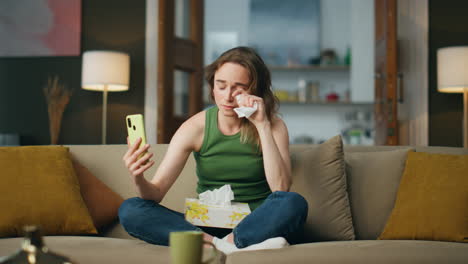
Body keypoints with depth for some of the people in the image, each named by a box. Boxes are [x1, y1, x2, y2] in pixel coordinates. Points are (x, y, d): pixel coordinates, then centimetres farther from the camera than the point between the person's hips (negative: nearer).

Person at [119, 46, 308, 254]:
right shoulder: (195, 127, -2)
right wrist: (138, 179, -31)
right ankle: (229, 246, -29)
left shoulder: (273, 126, -2)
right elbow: (156, 192, -7)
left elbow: (281, 188, -17)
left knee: (294, 203, -33)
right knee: (129, 210, -21)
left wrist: (262, 126, -20)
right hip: (206, 227, 2)